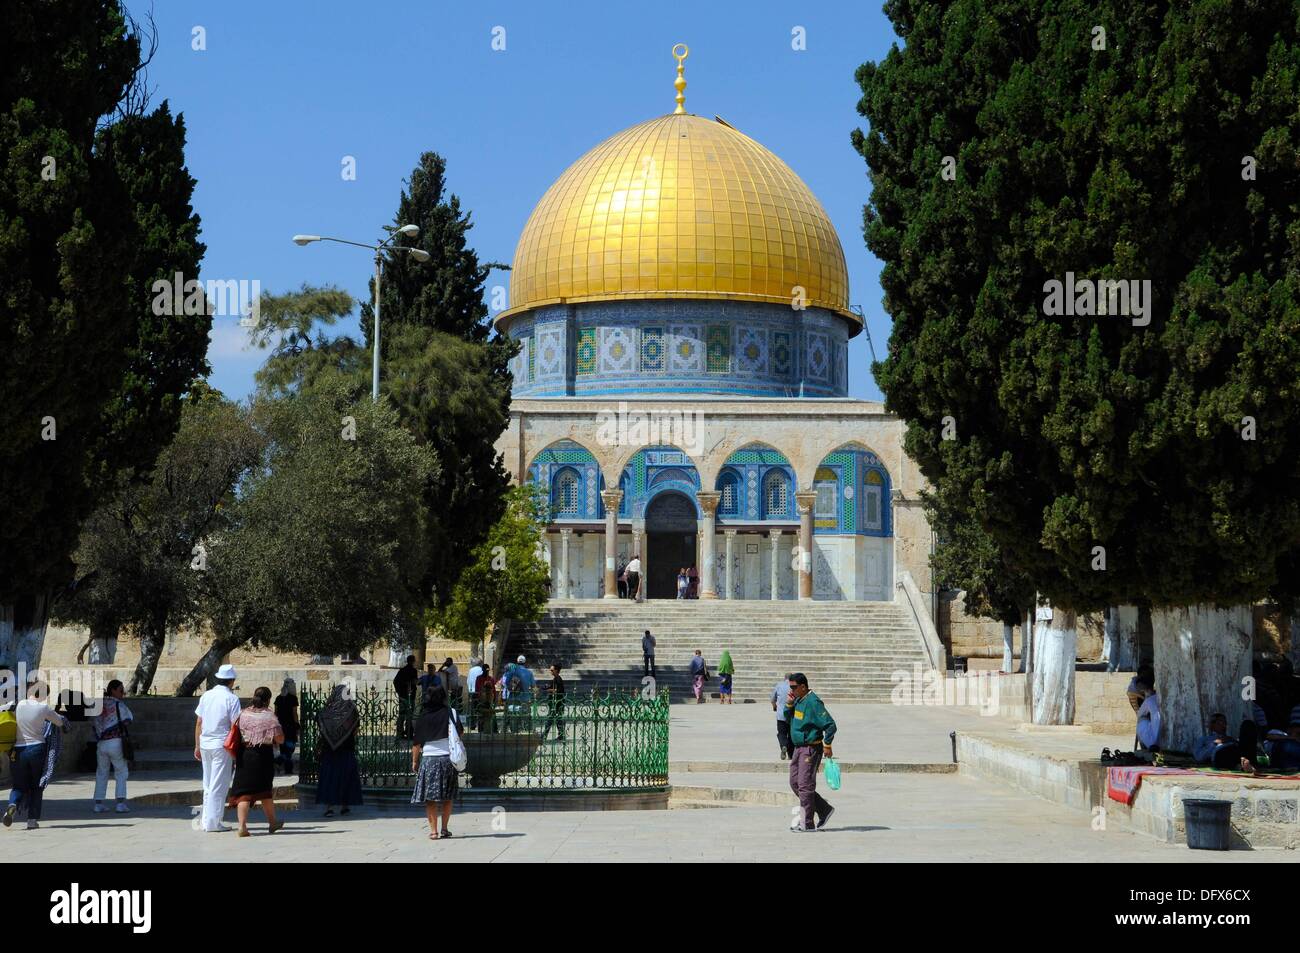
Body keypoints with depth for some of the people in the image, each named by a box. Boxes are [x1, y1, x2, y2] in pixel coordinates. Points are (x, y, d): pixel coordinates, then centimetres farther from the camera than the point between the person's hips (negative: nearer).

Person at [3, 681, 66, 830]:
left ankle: (13, 804, -19)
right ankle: (33, 820, 8)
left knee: (19, 785, 13)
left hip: (18, 750, 2)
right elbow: (61, 723, 3)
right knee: (36, 786, 13)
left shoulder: (18, 705, -2)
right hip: (37, 749, -2)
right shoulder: (44, 709, -8)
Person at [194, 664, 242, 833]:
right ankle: (213, 823, 0)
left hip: (205, 744, 6)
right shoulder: (231, 698, -10)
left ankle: (206, 821, 18)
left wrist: (197, 746, 18)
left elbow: (198, 723, 11)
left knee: (208, 785, 15)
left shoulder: (205, 696, 8)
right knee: (219, 785, 0)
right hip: (222, 745, -6)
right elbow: (235, 726, -11)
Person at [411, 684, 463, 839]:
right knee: (447, 797, 14)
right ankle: (444, 828, 14)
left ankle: (433, 830, -4)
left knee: (430, 798, 2)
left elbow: (416, 743, 2)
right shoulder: (450, 713, 0)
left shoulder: (423, 718, 2)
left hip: (428, 759, 0)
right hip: (447, 758, 0)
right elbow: (460, 732, -4)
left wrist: (414, 762, 11)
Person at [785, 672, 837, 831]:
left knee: (805, 785, -6)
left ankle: (807, 823, 1)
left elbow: (830, 725, -20)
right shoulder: (798, 700, 10)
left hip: (811, 749, -10)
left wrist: (827, 745, -15)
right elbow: (788, 720, 19)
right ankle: (825, 810, 20)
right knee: (795, 783, 11)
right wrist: (789, 705, 2)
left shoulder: (813, 702, -18)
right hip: (799, 748, 10)